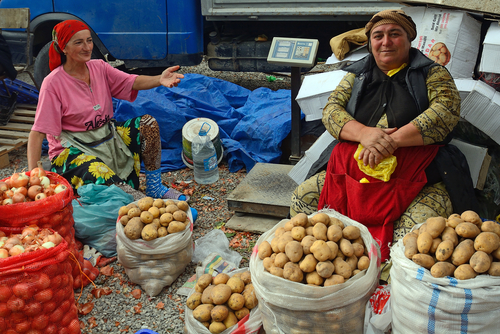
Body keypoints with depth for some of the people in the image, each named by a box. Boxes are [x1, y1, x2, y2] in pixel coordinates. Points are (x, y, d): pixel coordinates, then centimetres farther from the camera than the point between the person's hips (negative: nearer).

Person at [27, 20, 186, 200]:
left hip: (107, 137, 6)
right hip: (73, 149, -6)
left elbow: (131, 81, -14)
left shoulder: (99, 67, 1)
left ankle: (154, 188, -8)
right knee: (105, 179, -35)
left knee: (148, 123, -13)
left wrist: (159, 79, -36)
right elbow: (38, 132, -17)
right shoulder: (53, 83, -14)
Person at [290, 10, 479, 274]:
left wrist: (393, 140, -21)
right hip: (354, 171, 4)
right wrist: (364, 133, -17)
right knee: (302, 198, -10)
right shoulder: (357, 74, 16)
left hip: (417, 179, -3)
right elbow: (331, 109, 4)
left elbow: (447, 109, -9)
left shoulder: (432, 73, 8)